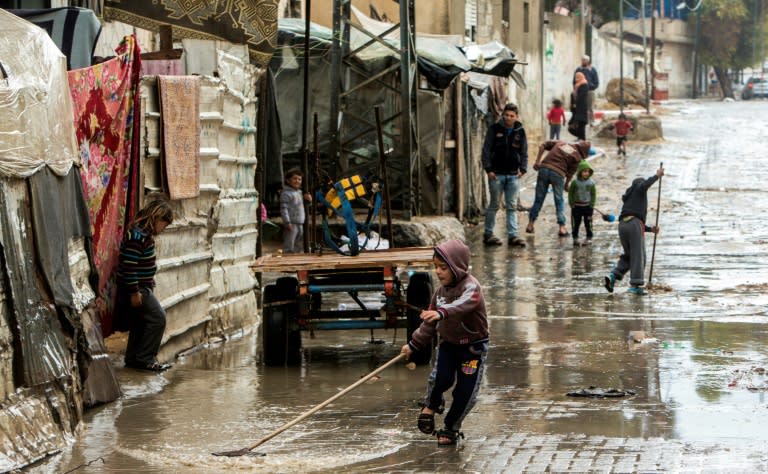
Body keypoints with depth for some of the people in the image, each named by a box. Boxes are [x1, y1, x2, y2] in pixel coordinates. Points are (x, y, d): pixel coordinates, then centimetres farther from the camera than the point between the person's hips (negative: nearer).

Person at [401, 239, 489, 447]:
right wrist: (413, 344, 12)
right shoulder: (440, 291, 3)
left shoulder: (471, 286, -20)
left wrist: (442, 313, -61)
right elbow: (430, 323, 13)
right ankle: (431, 405, 10)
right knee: (440, 377, -20)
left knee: (465, 391, -2)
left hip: (473, 346, -4)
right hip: (448, 343, 4)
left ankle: (450, 427, 19)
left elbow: (463, 304, -43)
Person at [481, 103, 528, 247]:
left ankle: (513, 235, 4)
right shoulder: (494, 129, -3)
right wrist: (488, 169, -10)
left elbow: (524, 153, 12)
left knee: (512, 206, 3)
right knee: (494, 205, 3)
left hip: (513, 175, 3)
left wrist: (523, 169, 0)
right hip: (496, 174, -3)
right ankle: (488, 234, 12)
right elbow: (486, 150, -3)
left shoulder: (520, 131, 7)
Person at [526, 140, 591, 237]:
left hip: (544, 168, 3)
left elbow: (543, 146, 13)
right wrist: (566, 185, 22)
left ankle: (530, 224, 16)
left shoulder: (561, 142, 20)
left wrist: (537, 161, 10)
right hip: (558, 173, -3)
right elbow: (570, 173, 6)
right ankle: (562, 227, 11)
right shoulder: (577, 157, 8)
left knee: (539, 198, 12)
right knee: (559, 201, 12)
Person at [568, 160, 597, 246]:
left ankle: (589, 237, 16)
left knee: (588, 223, 5)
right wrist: (571, 204, -3)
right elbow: (570, 193, 1)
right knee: (576, 223, 6)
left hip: (587, 206, 0)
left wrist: (592, 205, -3)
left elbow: (593, 194, 2)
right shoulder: (575, 182, -7)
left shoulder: (591, 183, -5)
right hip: (577, 206, 0)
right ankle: (575, 238, 16)